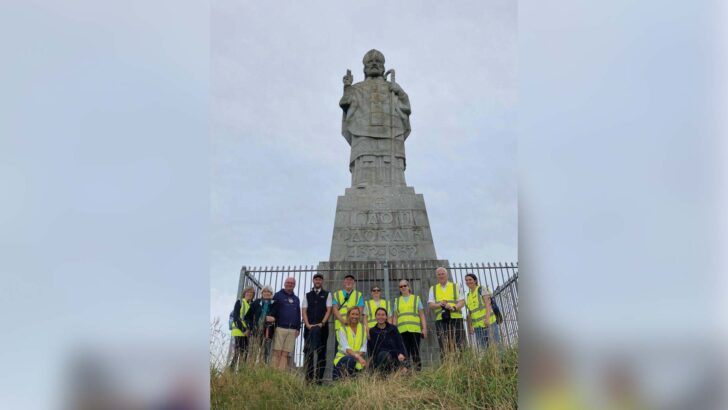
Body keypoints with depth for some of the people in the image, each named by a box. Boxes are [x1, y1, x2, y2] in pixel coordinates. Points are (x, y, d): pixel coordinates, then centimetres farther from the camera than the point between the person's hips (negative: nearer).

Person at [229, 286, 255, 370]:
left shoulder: (251, 305, 16)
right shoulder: (239, 302, 2)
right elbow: (235, 317, -6)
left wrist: (249, 330, -1)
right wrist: (243, 329, -14)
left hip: (247, 333, 5)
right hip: (238, 331, -5)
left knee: (244, 353, 2)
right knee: (236, 352, -10)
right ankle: (232, 370, -7)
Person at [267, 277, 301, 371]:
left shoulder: (296, 299, 21)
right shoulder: (278, 295, 8)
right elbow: (272, 310, 0)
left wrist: (298, 328, 13)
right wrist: (271, 318, -16)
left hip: (292, 330, 4)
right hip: (280, 328, -4)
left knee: (285, 354, 0)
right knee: (277, 353, -5)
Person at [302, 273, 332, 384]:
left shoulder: (327, 294, 9)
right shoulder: (307, 295, 15)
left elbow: (328, 310, 1)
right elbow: (304, 311, 7)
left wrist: (322, 323, -12)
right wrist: (308, 324, -8)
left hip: (322, 327, -2)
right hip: (309, 327, 2)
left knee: (321, 353, -1)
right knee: (308, 352, -1)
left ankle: (319, 378, 2)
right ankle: (308, 377, 3)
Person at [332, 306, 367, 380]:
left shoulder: (363, 328, 7)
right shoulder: (343, 329, -3)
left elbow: (364, 347, 0)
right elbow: (346, 348, -18)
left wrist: (359, 356, -20)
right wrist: (357, 356, -34)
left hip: (357, 360, 3)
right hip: (343, 357, -3)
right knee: (351, 359, -36)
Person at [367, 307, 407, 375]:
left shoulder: (393, 328, 10)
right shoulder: (372, 331, 9)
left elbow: (400, 343, 5)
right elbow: (370, 350, 10)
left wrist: (401, 354, -15)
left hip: (394, 356, 1)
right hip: (379, 358, -1)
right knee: (384, 355, -36)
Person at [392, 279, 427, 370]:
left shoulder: (416, 298, 14)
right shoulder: (397, 301, 18)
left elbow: (422, 315, 10)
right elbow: (395, 317, 16)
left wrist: (424, 328, 1)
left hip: (415, 329, -1)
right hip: (402, 330, 1)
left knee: (415, 351, -7)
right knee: (405, 352, -2)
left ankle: (418, 369, -2)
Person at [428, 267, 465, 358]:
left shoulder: (455, 286, 15)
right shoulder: (433, 289, 17)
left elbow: (462, 302, 4)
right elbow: (430, 304, 8)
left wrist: (454, 308, -15)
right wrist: (439, 304, -13)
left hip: (456, 318, 0)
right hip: (440, 320, 1)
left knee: (457, 345, -5)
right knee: (444, 346, -6)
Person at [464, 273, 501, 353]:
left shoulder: (482, 289, 1)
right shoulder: (468, 295, 17)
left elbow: (488, 303, -10)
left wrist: (487, 318, -22)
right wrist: (469, 327, 11)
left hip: (488, 322, -5)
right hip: (477, 325, 5)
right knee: (481, 348, 0)